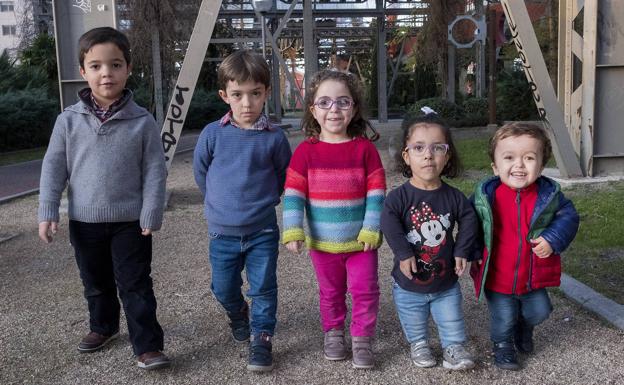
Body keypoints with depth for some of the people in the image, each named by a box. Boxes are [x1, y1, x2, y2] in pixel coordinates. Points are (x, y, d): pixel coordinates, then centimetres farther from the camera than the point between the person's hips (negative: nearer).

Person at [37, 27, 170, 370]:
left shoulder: (143, 121, -8)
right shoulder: (69, 120, -4)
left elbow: (154, 171, -7)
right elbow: (53, 168, 1)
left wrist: (151, 215, -11)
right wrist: (48, 212, -4)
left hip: (130, 221, -3)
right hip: (84, 221, 3)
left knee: (135, 285, 1)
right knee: (96, 283, 20)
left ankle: (147, 345, 9)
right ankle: (103, 326, 42)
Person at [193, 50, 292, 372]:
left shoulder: (274, 138, -9)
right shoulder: (212, 134, -8)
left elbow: (284, 176, 8)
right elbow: (201, 173, 7)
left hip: (263, 231, -1)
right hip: (222, 232, 2)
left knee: (263, 288, 4)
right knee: (224, 288, 16)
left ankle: (262, 338, 21)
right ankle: (238, 316, 45)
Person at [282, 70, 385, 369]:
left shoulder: (365, 148, -8)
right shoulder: (306, 150, -8)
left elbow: (376, 192, -7)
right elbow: (293, 193, -8)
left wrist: (371, 230, -12)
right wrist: (293, 231, -17)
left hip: (360, 240, -1)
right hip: (322, 242, 1)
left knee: (364, 291, 6)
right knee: (330, 293, 18)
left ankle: (362, 339, 22)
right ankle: (333, 333, 38)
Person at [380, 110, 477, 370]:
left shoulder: (453, 197, -9)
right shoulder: (399, 196, -18)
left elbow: (469, 221, 0)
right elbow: (389, 224, -24)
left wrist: (462, 252, -5)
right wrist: (403, 253, -27)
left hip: (446, 283, 1)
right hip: (409, 283, -1)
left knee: (452, 323, 15)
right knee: (415, 326, 20)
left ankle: (454, 347, 37)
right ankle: (418, 345, 44)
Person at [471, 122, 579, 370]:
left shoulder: (549, 194, -15)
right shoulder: (486, 195, -16)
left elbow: (569, 216, -6)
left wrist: (553, 240, -21)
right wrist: (474, 253, -6)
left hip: (534, 276, 2)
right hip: (498, 278, -2)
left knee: (538, 311, 22)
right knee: (503, 317, 13)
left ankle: (523, 329, 54)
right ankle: (503, 345, 41)